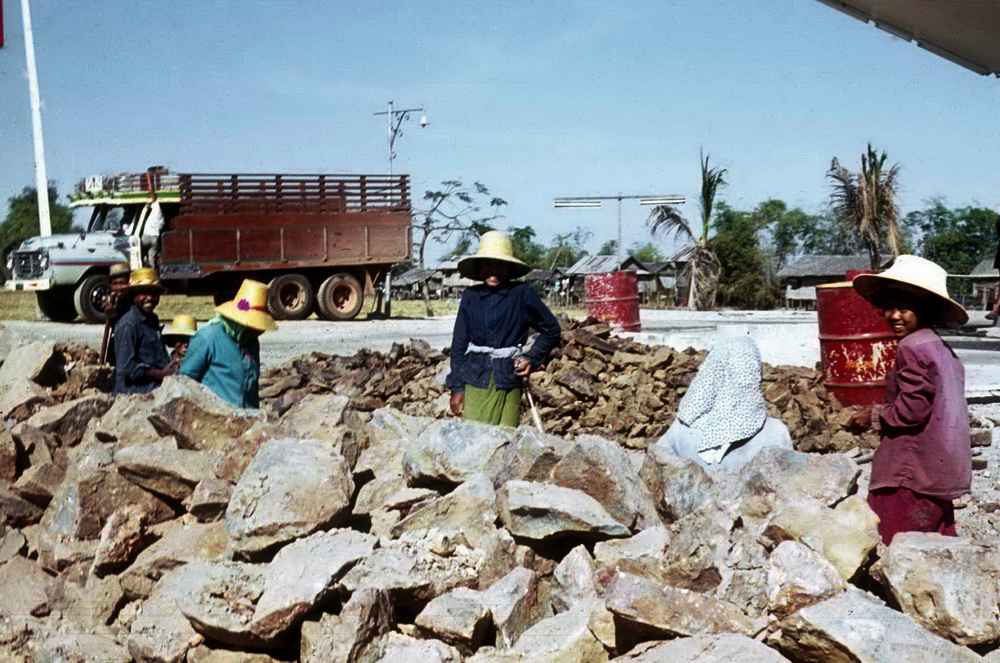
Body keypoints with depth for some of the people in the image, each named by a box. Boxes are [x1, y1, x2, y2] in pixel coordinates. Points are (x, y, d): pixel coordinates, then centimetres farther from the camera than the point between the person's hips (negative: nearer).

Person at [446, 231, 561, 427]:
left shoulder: (522, 293, -1)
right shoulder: (471, 296, 4)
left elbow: (551, 330, 10)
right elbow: (459, 342, 10)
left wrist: (532, 358, -3)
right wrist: (457, 387, 7)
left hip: (508, 382, -1)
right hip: (475, 380, 1)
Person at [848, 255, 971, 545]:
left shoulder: (911, 347, -17)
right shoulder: (942, 348, 13)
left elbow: (912, 409, -20)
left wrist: (874, 416, -5)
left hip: (912, 476, -10)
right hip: (943, 474, 10)